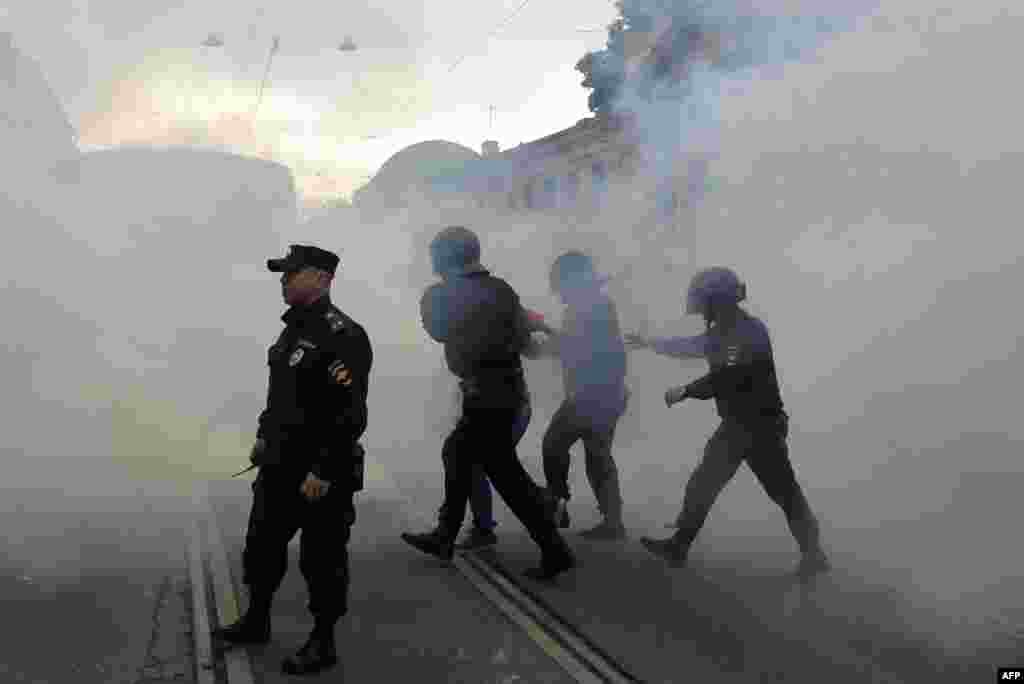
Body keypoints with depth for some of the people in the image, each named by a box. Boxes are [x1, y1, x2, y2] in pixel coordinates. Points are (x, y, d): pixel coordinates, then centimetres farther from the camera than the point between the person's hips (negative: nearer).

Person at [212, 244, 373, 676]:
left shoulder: (343, 336, -20)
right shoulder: (293, 327, 10)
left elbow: (350, 414, -24)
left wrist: (323, 472, -24)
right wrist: (264, 436, 22)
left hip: (322, 471, -9)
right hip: (279, 464, 9)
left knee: (321, 559, 4)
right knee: (261, 545, 21)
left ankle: (323, 643, 22)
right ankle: (256, 622, 41)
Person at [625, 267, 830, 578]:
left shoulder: (749, 331, -21)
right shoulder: (724, 331, 8)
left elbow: (725, 379, -26)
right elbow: (692, 345, 23)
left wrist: (684, 392, -12)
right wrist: (650, 343, 29)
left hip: (761, 426, -9)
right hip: (735, 425, 9)